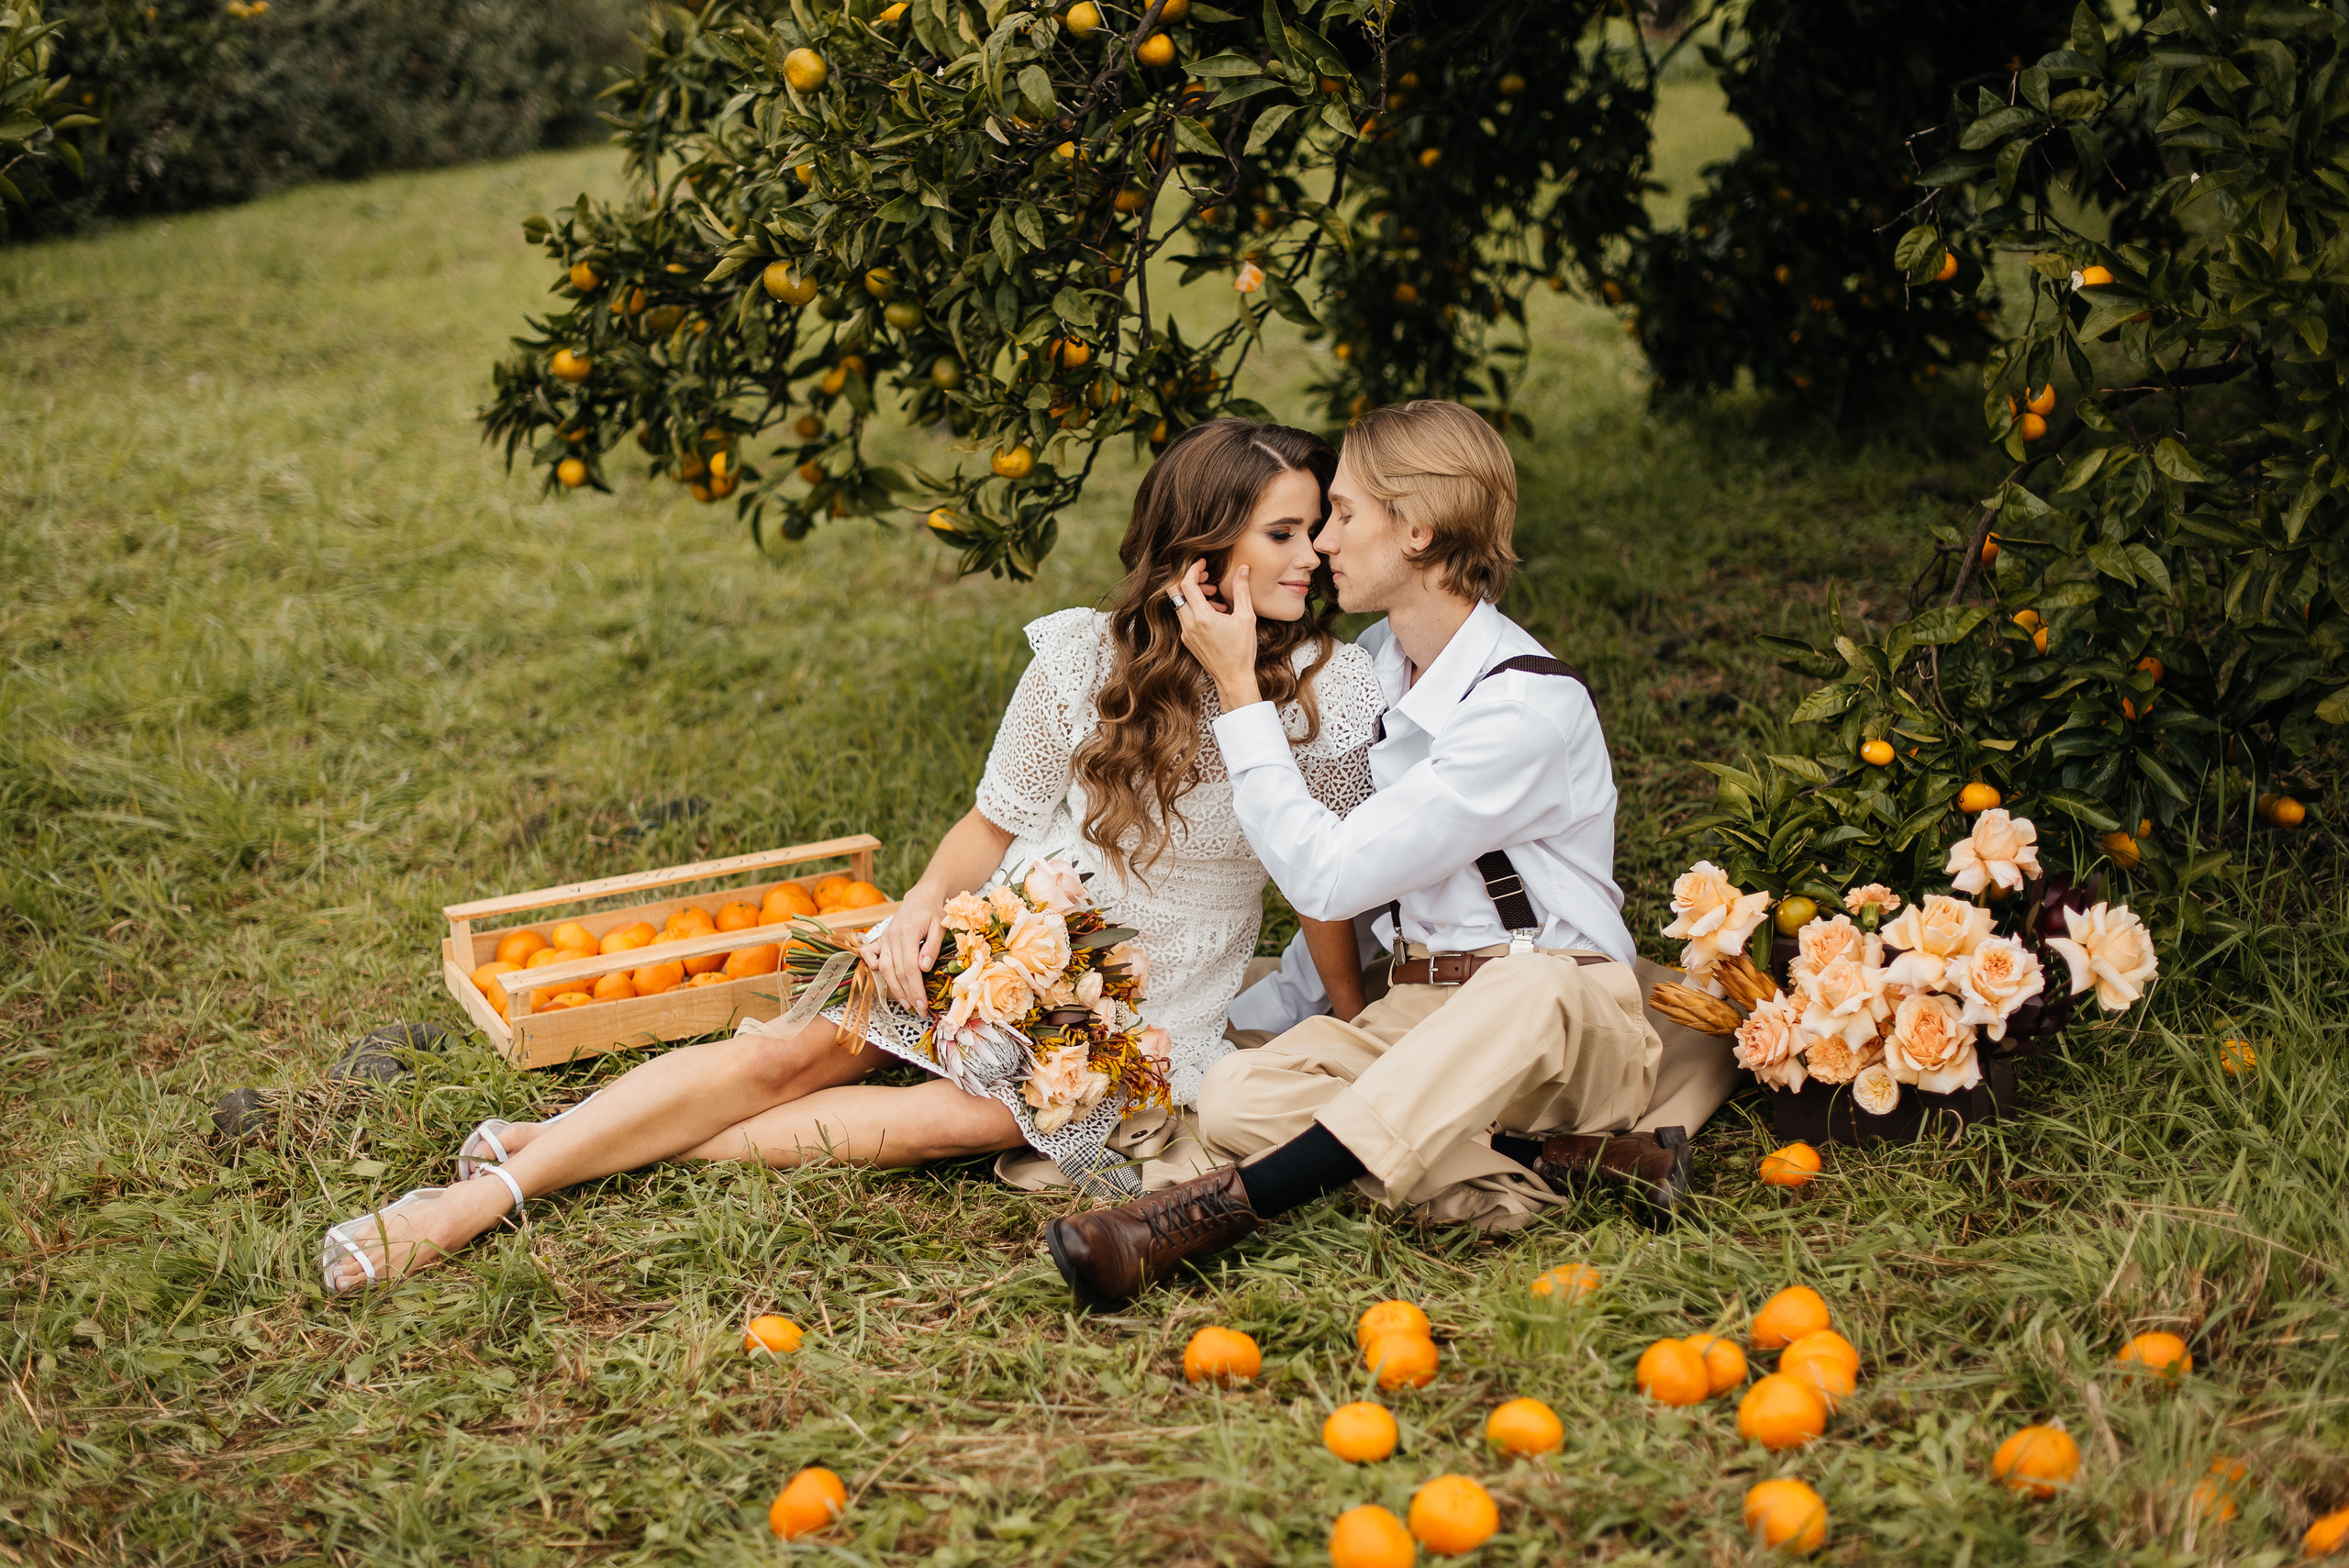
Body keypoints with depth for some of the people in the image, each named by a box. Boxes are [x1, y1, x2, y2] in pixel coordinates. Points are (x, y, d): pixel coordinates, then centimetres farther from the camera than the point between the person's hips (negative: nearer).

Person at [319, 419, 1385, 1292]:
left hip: (1153, 1010, -1)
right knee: (790, 1053, -17)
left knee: (974, 1119, -27)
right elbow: (995, 824, 4)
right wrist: (927, 899, -14)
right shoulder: (1084, 658, -6)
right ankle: (486, 1194, -14)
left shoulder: (1334, 691, -10)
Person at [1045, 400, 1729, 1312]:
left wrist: (1238, 690, -16)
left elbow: (1325, 876, -21)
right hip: (1411, 1013, 7)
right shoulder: (1374, 660, 7)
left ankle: (1214, 1213, -46)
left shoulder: (1528, 707, -18)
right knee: (1234, 1097, -21)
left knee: (1528, 985, -42)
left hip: (1567, 1022, -6)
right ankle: (1557, 1163, -26)